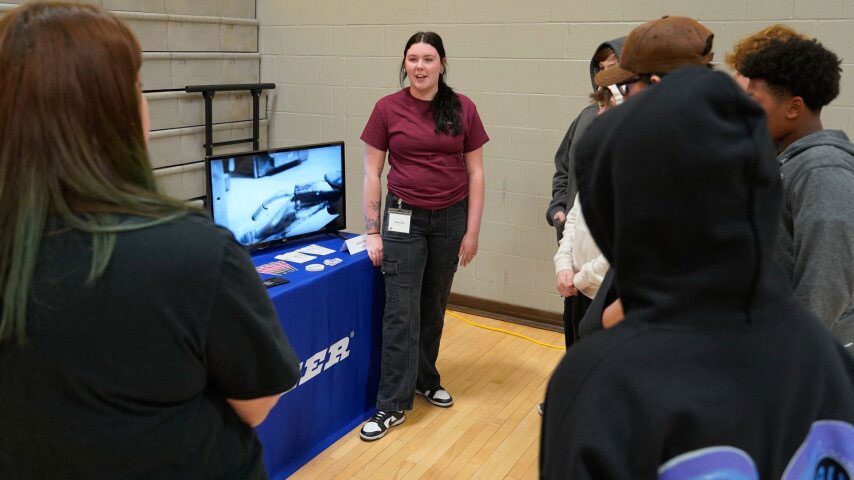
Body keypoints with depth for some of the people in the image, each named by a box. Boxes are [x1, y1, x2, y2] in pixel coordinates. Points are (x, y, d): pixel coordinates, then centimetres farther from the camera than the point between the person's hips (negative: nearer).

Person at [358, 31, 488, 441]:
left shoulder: (463, 109, -1)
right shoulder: (388, 109, -4)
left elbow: (475, 173, 3)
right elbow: (372, 173, -1)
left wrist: (472, 231, 0)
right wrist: (372, 232, -3)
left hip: (451, 218, 2)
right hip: (405, 218, -1)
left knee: (434, 308, 14)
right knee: (401, 312, -2)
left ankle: (425, 379, 34)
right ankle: (392, 405, 8)